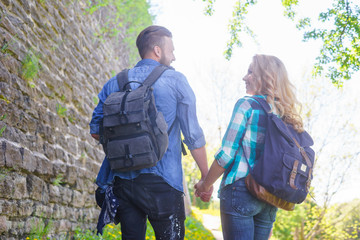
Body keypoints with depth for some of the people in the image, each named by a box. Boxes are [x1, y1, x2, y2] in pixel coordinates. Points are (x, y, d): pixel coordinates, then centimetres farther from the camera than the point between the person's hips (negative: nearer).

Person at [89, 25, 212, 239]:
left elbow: (96, 131, 12)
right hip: (161, 181, -4)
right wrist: (206, 177, 7)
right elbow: (194, 135, -2)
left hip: (122, 180, 4)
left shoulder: (114, 84, 10)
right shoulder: (175, 80, 0)